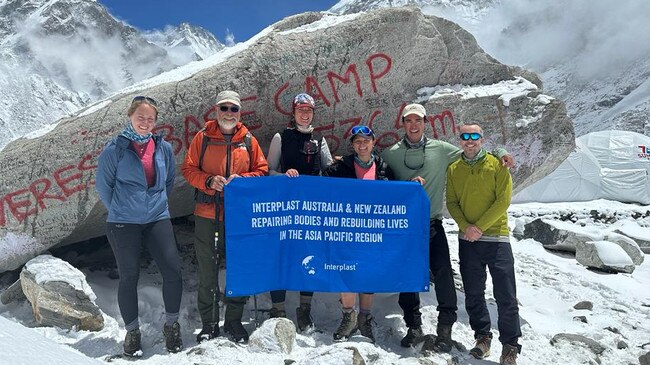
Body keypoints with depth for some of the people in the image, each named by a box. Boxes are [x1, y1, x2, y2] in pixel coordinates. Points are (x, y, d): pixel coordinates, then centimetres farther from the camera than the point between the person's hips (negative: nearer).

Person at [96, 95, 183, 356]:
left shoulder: (163, 147, 3)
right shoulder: (115, 148, -5)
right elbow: (103, 184, 2)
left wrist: (157, 204, 12)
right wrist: (120, 210, 7)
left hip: (157, 220, 2)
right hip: (123, 224, -2)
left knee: (173, 270, -5)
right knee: (129, 277, 6)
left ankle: (171, 325, 15)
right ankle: (132, 332, 23)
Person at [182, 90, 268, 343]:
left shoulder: (248, 140, 7)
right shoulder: (203, 137, 4)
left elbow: (262, 171, 8)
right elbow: (188, 169, 3)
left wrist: (242, 179, -10)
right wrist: (209, 181, -14)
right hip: (207, 216, -1)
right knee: (207, 272, 7)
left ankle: (234, 321, 25)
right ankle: (209, 324, 22)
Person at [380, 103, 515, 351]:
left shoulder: (440, 149, 5)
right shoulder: (390, 154, 4)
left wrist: (498, 152, 0)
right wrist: (409, 184, -11)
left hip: (433, 224, 0)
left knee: (443, 275, -7)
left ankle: (445, 328, 9)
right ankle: (414, 326, 22)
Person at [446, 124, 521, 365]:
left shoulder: (497, 164, -1)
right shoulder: (453, 169, 8)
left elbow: (503, 200, -8)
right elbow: (451, 202, 5)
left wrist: (480, 226, -15)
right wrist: (465, 225, -12)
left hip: (496, 236, -3)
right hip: (467, 239, 3)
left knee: (506, 296, -1)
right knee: (473, 294, 10)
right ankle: (482, 337, 26)